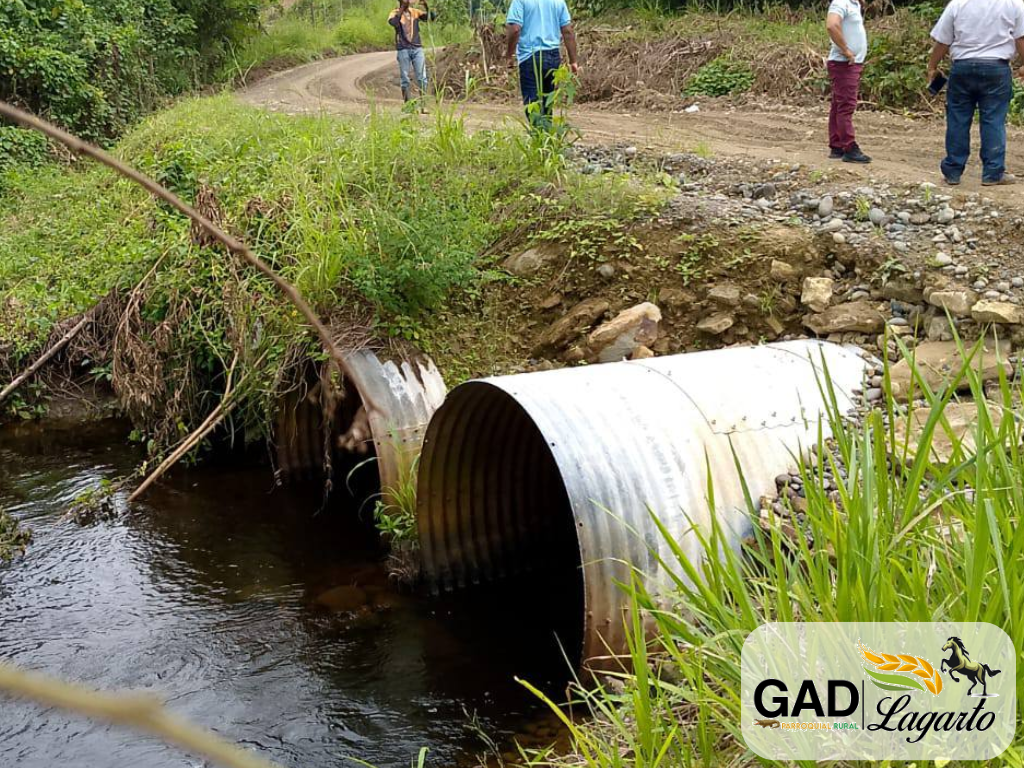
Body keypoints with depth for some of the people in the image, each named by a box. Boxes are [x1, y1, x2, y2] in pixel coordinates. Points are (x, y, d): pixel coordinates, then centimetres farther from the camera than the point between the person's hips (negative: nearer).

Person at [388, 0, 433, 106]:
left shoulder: (415, 12, 10)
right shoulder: (395, 13, 2)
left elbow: (431, 18, 0)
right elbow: (392, 22, -19)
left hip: (417, 48, 2)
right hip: (403, 50, -2)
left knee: (422, 77, -4)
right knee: (405, 78, 1)